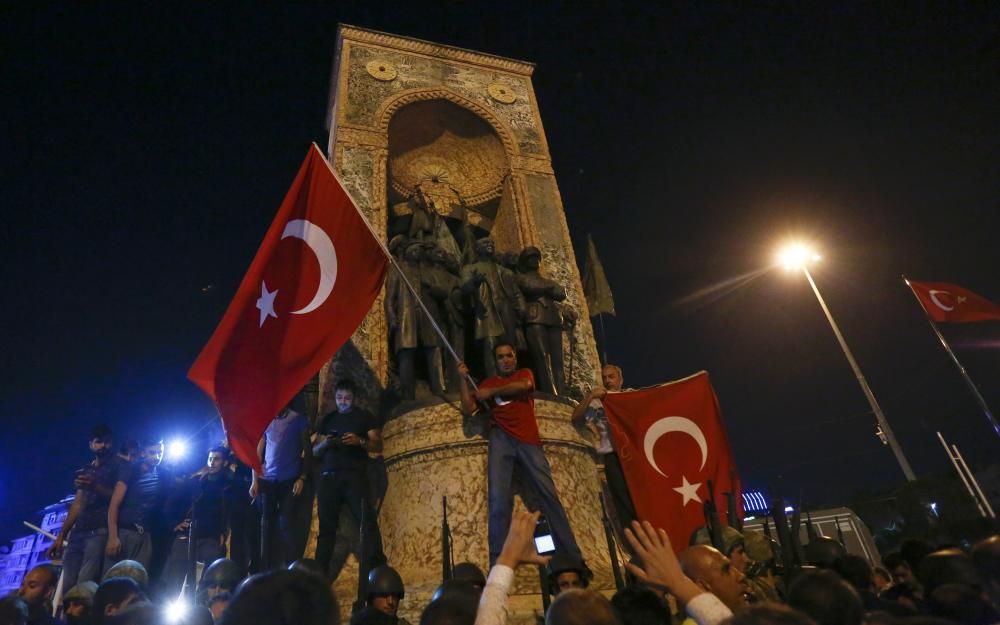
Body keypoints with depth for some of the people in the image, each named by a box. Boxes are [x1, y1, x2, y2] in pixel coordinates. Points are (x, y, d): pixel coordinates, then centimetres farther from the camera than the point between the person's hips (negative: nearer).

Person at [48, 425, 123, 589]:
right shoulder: (85, 471, 21)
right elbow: (77, 504, 21)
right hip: (78, 532, 6)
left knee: (84, 588, -15)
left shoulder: (118, 467, 3)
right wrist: (61, 537, 15)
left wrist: (96, 487, -22)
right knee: (67, 587, 0)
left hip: (99, 532, -6)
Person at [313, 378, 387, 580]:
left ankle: (377, 567, -13)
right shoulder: (327, 419, 20)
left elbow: (378, 445, 3)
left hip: (355, 474, -3)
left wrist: (359, 441, -16)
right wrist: (324, 444, -5)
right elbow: (314, 451, 17)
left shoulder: (365, 416, 10)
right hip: (328, 476, 3)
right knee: (326, 525, 3)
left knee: (367, 519, -13)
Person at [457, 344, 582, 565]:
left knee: (549, 496, -3)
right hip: (502, 439, 0)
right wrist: (464, 378, 5)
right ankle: (498, 561, -9)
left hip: (529, 441, 0)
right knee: (499, 499, -13)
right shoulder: (488, 383, 19)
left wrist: (491, 392, -2)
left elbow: (524, 385, -7)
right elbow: (468, 409, 11)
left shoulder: (525, 373, 18)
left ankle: (572, 557, 1)